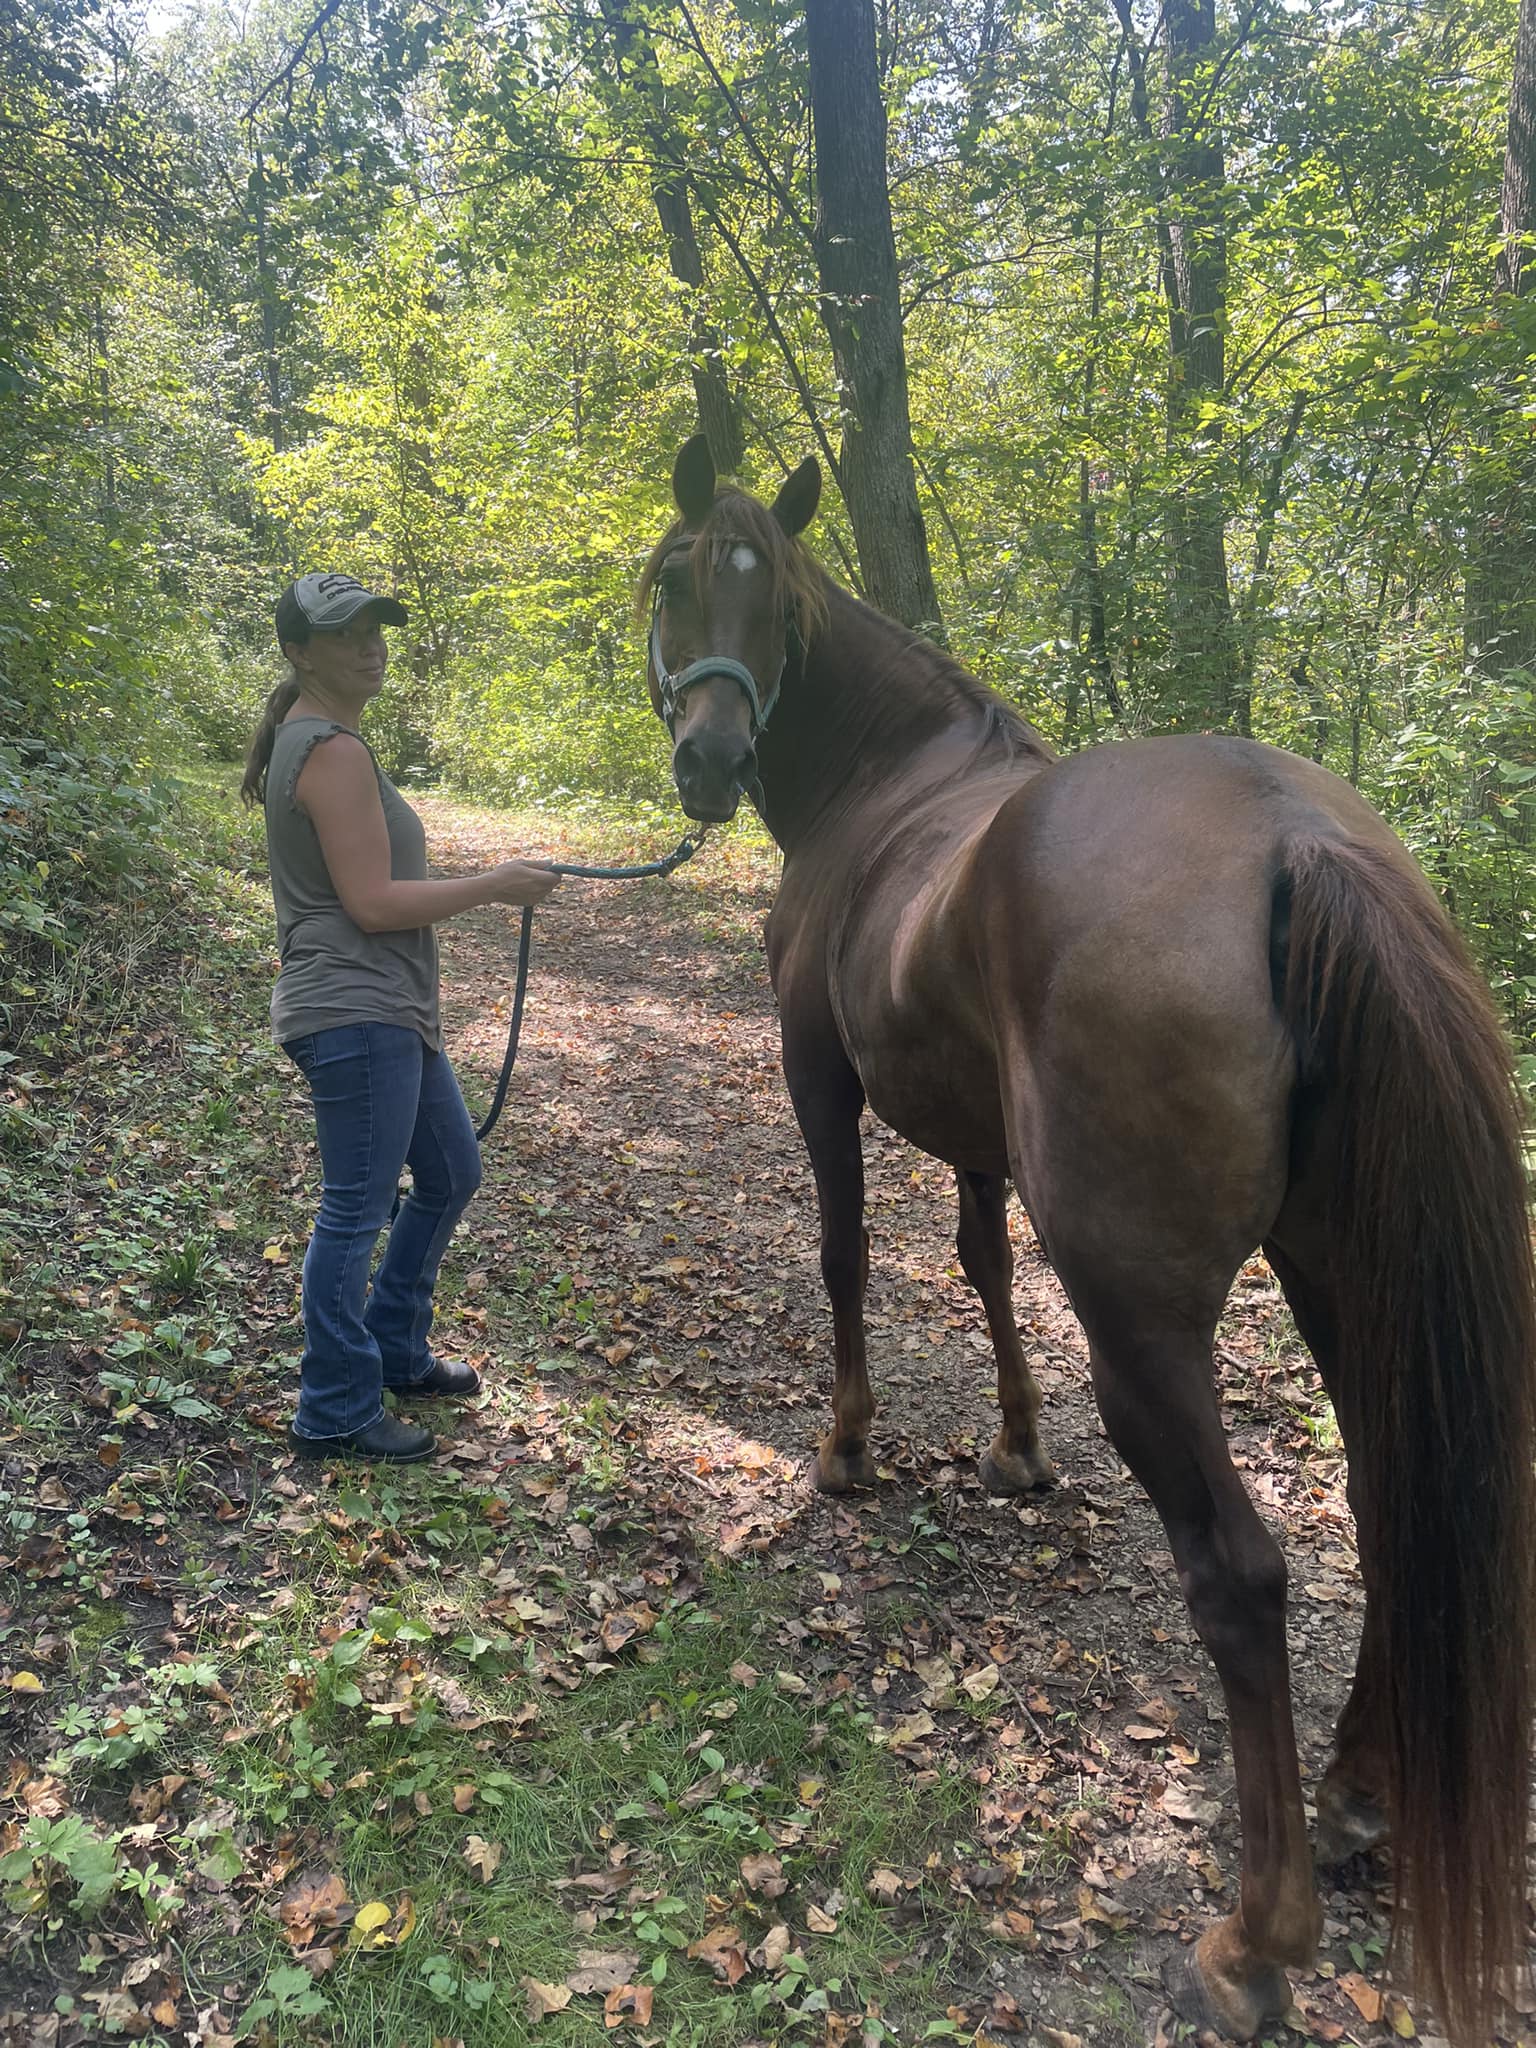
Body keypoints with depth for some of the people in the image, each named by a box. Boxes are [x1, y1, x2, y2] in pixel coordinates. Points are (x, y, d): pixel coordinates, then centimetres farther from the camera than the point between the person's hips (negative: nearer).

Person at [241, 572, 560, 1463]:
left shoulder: (310, 740, 16)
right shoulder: (336, 752, -17)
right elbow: (373, 902, -22)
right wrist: (495, 885, -13)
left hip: (391, 1012, 11)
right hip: (357, 1016, -11)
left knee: (452, 1173, 20)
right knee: (357, 1211, -2)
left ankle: (395, 1349, 34)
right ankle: (336, 1415, 12)